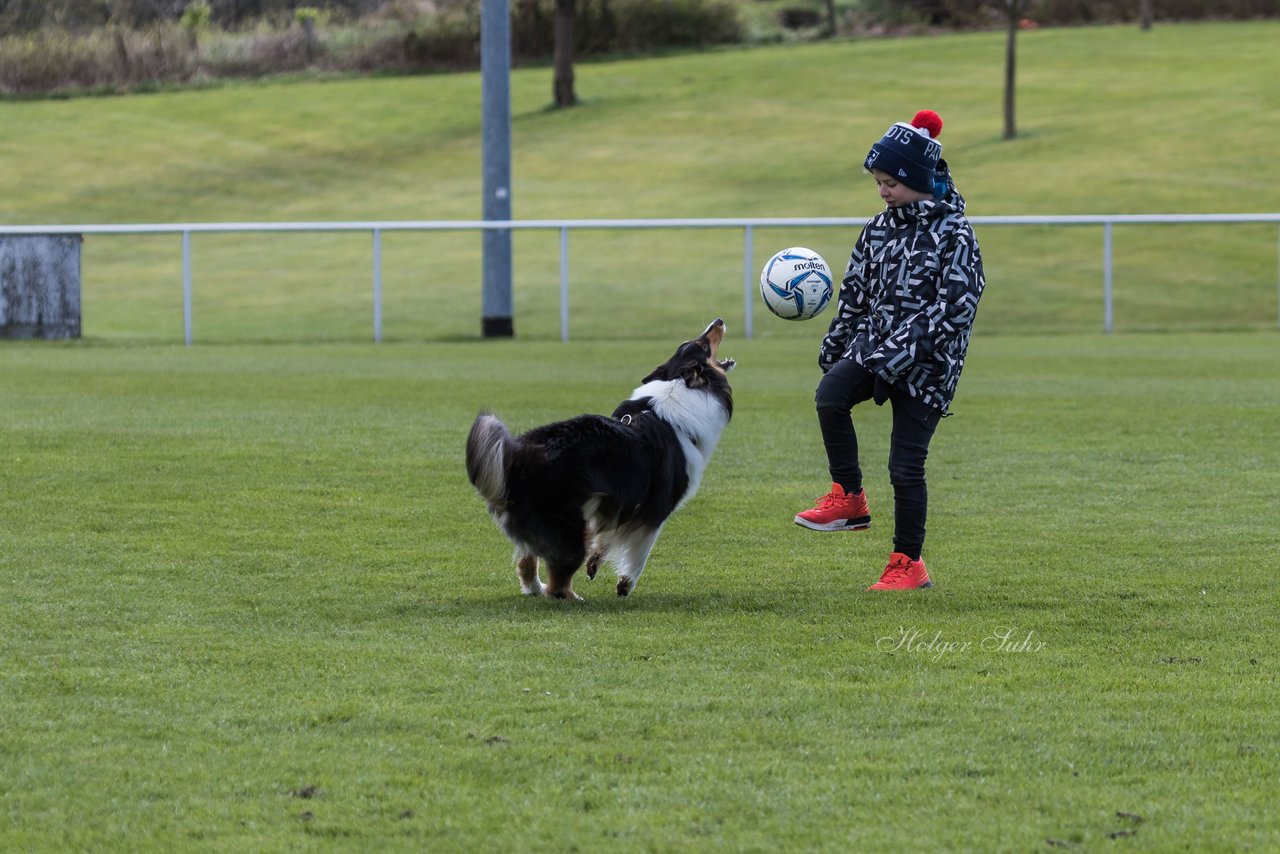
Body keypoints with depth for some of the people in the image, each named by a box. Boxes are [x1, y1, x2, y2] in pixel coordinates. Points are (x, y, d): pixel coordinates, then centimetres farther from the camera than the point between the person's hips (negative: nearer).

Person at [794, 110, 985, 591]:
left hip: (925, 365, -5)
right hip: (872, 347, 5)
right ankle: (849, 499, -11)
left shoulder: (954, 235, -9)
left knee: (906, 466, -3)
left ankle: (909, 563, 12)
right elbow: (855, 294, 19)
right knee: (830, 396, -25)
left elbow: (952, 308, -16)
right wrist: (833, 352, 18)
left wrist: (896, 358, -23)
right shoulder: (879, 229, 11)